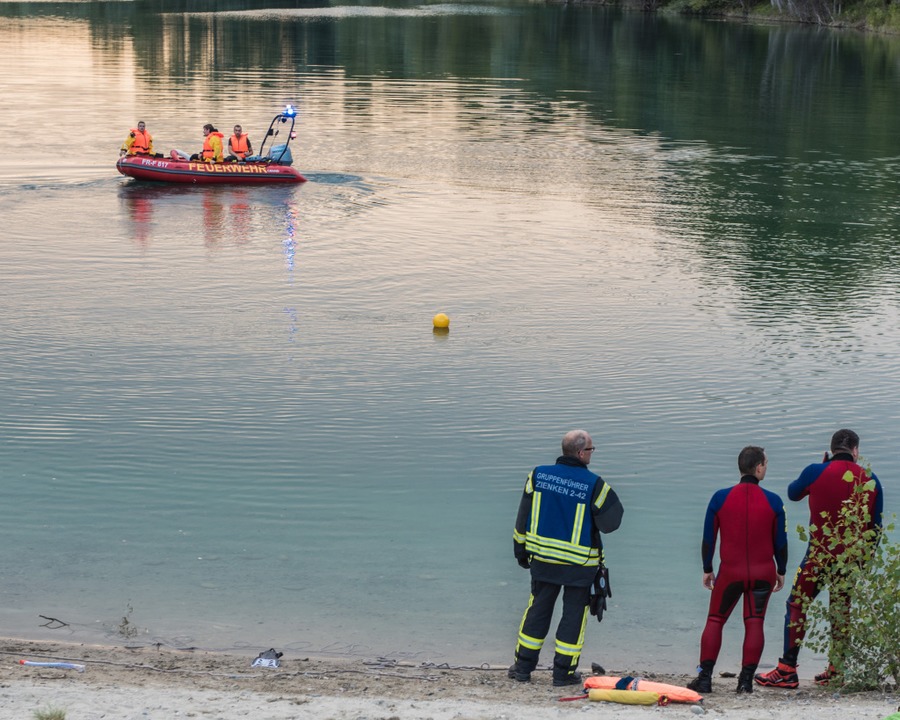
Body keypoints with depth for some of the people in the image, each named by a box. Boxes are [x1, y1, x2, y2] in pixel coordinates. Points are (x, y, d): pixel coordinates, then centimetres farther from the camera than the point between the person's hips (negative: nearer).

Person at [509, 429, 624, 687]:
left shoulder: (538, 474, -3)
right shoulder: (594, 484, -15)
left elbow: (523, 517, 4)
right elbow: (610, 523, -10)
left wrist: (521, 549, 15)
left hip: (542, 558, 4)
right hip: (580, 564, -4)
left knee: (538, 609, 15)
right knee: (574, 613, 8)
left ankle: (523, 666, 18)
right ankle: (563, 672, 10)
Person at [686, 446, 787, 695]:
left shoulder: (720, 498, -5)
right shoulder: (773, 501, -4)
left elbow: (708, 538, -1)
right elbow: (780, 541, 2)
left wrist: (707, 569, 11)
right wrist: (781, 571, 15)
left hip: (730, 572, 0)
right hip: (763, 572, 0)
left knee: (715, 620, 9)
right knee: (755, 623, 6)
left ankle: (705, 677, 3)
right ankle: (746, 680, 3)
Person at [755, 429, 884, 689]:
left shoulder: (816, 472, -7)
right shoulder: (870, 481, 2)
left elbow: (793, 493, 14)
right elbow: (876, 526, 7)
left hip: (820, 556, -3)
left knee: (797, 607, 2)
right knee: (841, 610, 15)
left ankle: (787, 670, -1)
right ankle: (836, 670, 17)